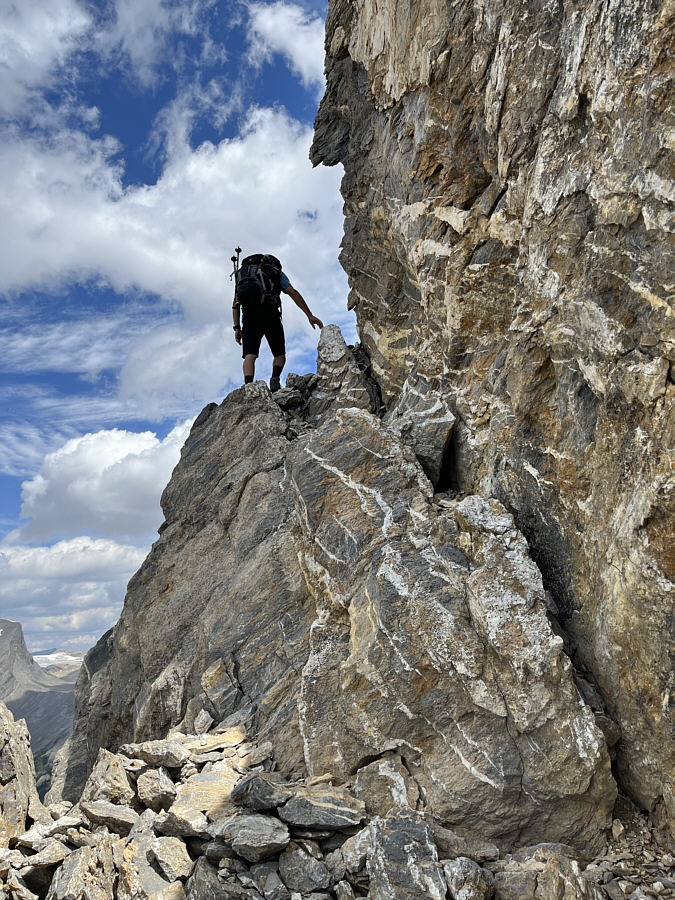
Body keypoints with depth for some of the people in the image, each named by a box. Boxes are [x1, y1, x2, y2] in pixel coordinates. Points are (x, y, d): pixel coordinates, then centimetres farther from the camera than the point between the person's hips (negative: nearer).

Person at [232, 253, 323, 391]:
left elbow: (236, 303, 19)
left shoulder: (242, 273, 31)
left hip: (249, 316, 2)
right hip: (269, 314, -2)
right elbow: (293, 292, 4)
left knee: (249, 355, -6)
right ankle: (275, 380, -18)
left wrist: (237, 327, 14)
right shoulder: (276, 272, 21)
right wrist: (310, 315, -2)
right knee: (279, 354, 9)